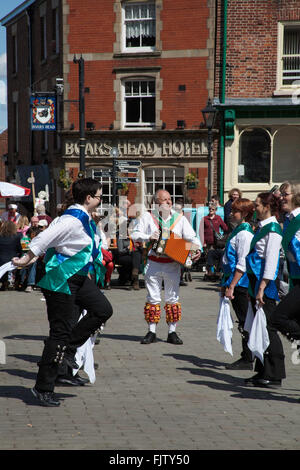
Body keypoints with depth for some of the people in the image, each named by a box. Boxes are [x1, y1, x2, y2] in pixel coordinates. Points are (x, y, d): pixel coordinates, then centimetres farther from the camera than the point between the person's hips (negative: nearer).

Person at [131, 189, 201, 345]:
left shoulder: (180, 218, 8)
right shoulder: (148, 217, 5)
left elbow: (192, 237, 5)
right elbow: (135, 234, 2)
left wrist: (196, 249, -14)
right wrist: (149, 237, -15)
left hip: (173, 263, 1)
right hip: (153, 263, -1)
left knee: (173, 298, 3)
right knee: (153, 298, 3)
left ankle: (172, 332, 10)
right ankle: (151, 332, 10)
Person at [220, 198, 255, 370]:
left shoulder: (245, 233, -16)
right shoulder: (238, 230, 15)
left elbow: (242, 264, -20)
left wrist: (232, 286, -21)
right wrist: (226, 283, 22)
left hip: (241, 283, -10)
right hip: (235, 283, 10)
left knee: (245, 323, -3)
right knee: (243, 323, 14)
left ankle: (247, 360, 2)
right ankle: (246, 358, 20)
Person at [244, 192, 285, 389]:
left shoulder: (273, 229, -13)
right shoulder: (262, 227, 16)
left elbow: (271, 260, -19)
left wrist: (262, 287, -23)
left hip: (266, 284, -10)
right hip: (257, 281, 10)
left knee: (268, 328, -5)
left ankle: (274, 376, 0)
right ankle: (263, 372, 18)